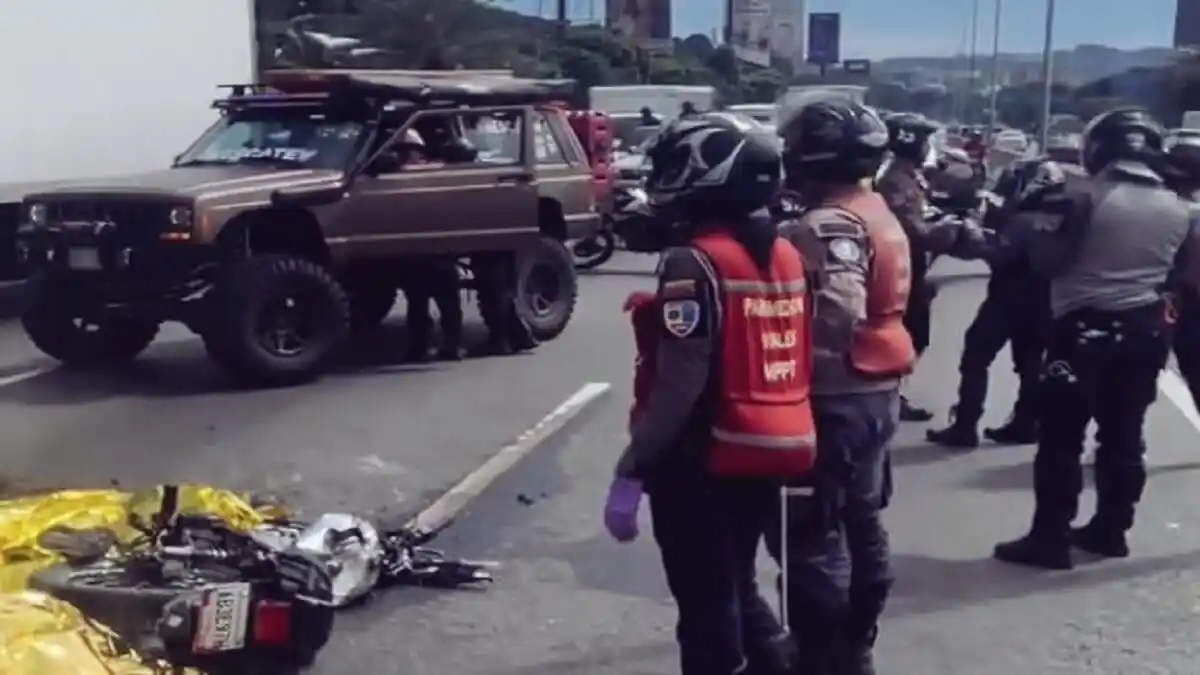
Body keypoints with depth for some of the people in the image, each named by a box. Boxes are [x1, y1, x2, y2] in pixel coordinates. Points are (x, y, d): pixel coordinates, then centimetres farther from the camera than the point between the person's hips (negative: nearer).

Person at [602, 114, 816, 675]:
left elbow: (678, 387, -21)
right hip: (773, 455, 8)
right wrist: (784, 438, 19)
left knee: (707, 614, 5)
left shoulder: (694, 262, -16)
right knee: (737, 591, 24)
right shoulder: (785, 255, 7)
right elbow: (795, 364, 11)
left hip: (706, 463, -8)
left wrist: (630, 473, -15)